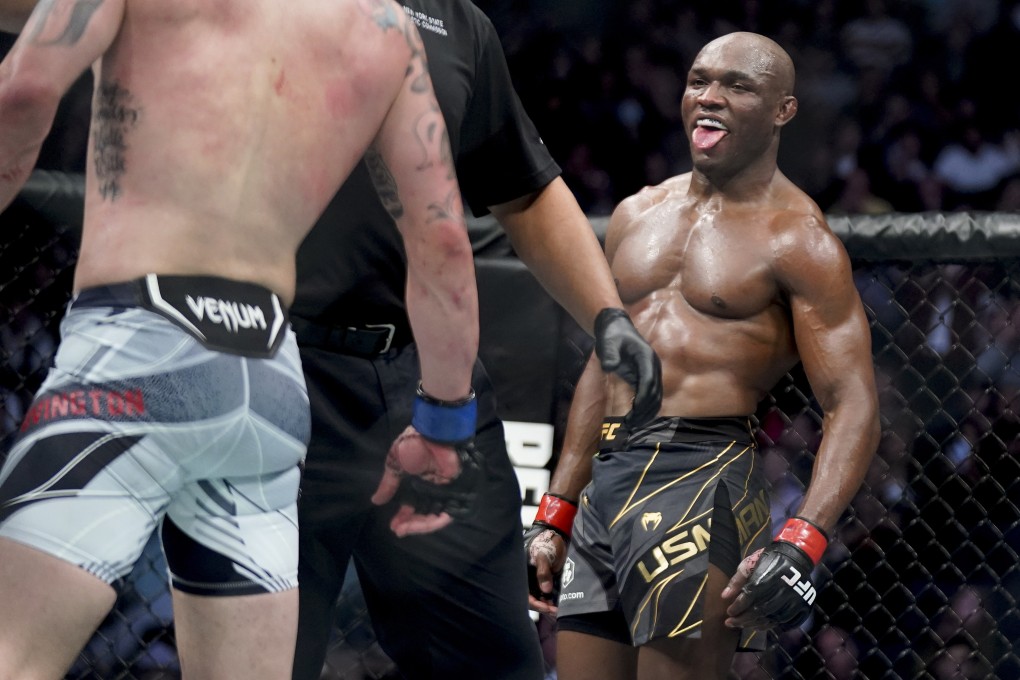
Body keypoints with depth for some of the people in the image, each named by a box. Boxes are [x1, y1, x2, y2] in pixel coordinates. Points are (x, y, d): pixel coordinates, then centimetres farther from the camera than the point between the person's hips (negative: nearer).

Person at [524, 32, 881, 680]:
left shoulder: (797, 241, -3)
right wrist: (556, 515, 20)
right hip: (606, 481, 7)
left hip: (704, 482, -7)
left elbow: (853, 407, -10)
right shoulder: (636, 216, 18)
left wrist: (802, 542, -24)